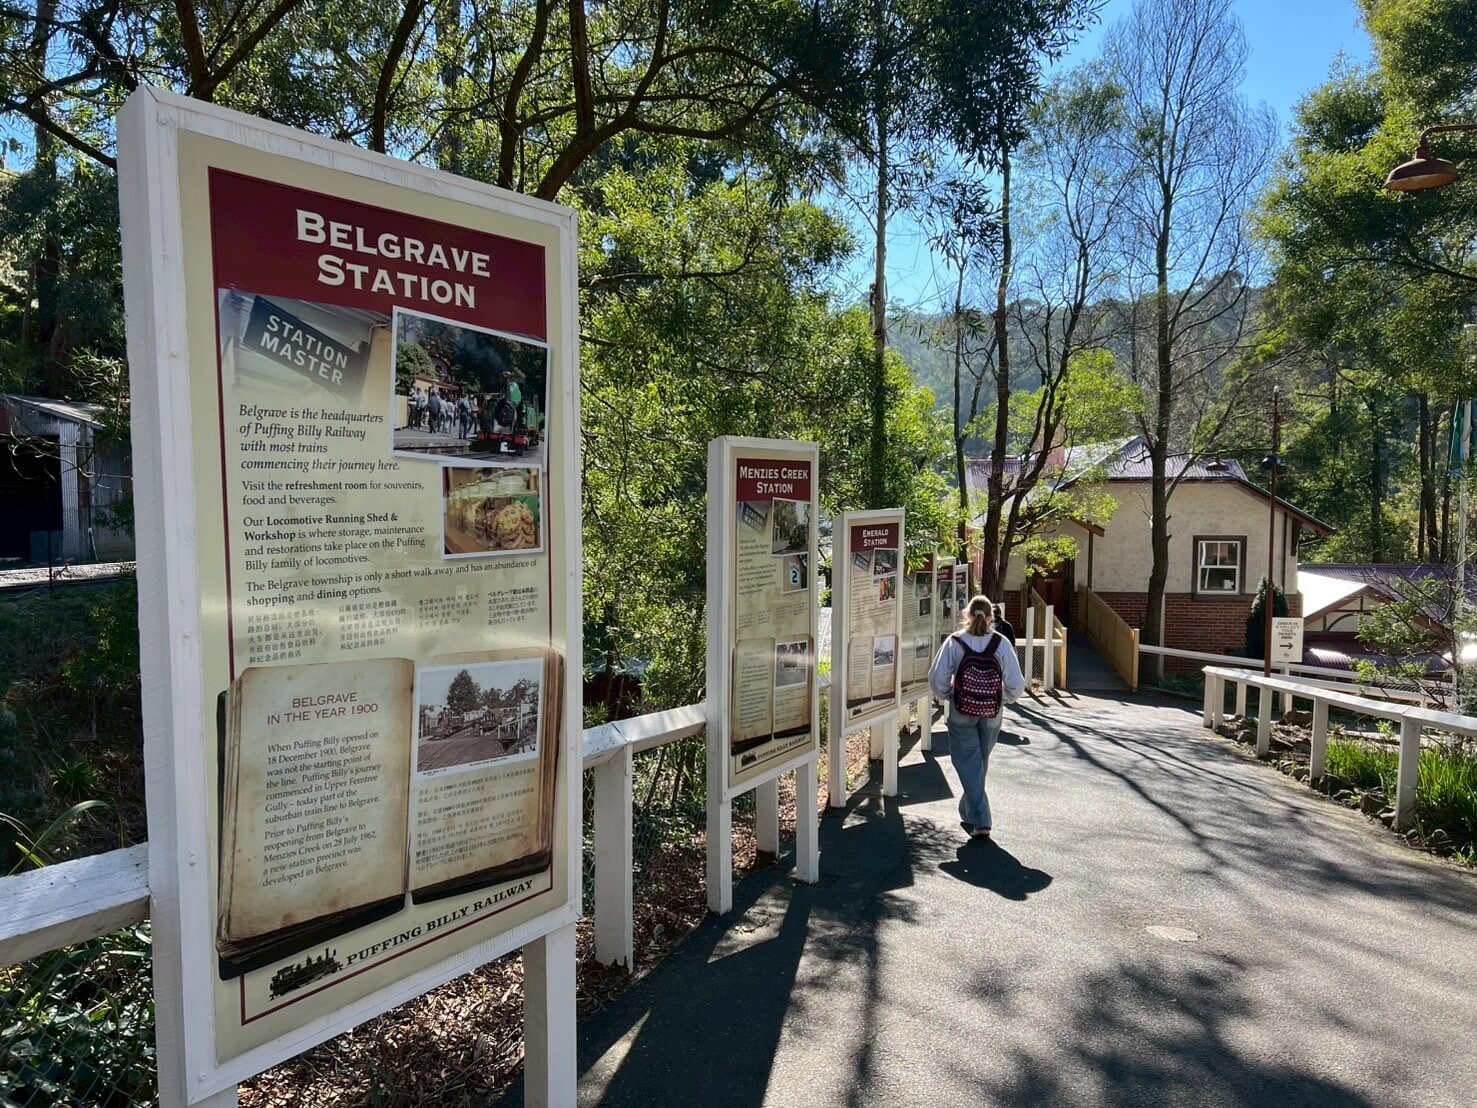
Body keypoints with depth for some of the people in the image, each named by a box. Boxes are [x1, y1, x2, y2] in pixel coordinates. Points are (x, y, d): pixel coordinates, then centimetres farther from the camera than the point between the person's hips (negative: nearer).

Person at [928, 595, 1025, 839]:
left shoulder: (955, 642, -11)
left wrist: (948, 696, 5)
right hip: (992, 713, 2)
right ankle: (970, 811, 37)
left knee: (968, 762, 5)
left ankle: (980, 821, -3)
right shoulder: (1001, 643, -8)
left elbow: (937, 677, -13)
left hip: (962, 712, -2)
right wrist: (1005, 699, 11)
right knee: (981, 762, 19)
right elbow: (1016, 684, -8)